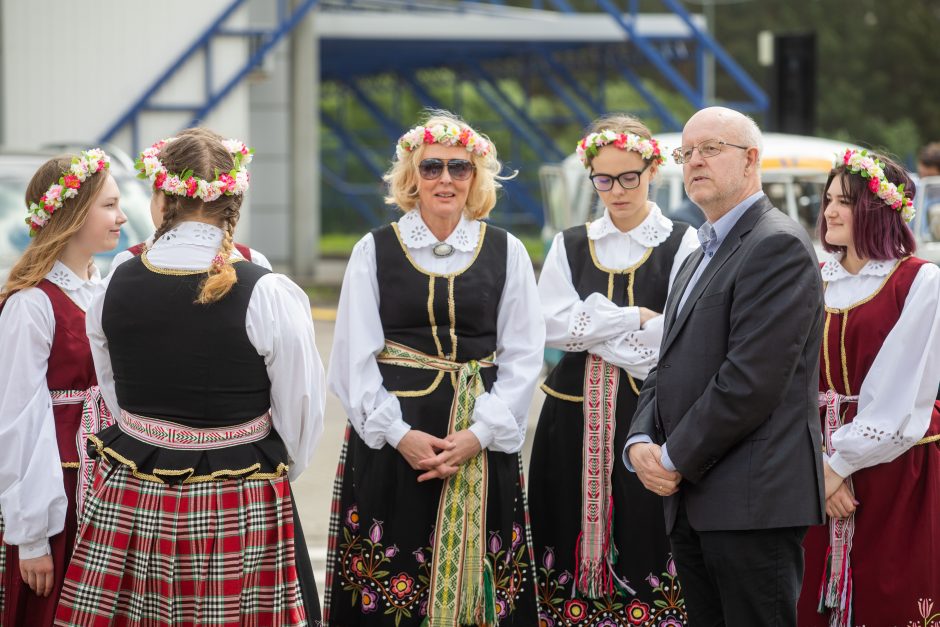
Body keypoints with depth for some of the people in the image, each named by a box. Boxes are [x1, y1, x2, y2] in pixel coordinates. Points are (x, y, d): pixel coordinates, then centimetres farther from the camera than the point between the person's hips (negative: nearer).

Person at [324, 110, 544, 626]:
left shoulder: (506, 253, 6)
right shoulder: (374, 251, 4)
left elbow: (522, 357, 2)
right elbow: (355, 357, 0)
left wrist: (479, 433, -11)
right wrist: (398, 433, -12)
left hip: (482, 442, 1)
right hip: (389, 440, -1)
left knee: (471, 573, 0)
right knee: (390, 579, -2)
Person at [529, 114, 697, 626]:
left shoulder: (681, 244, 2)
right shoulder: (571, 246, 12)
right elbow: (552, 325, -2)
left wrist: (593, 326, -6)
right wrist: (635, 317, -8)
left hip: (647, 411, -3)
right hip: (575, 414, 3)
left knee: (642, 540, -4)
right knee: (575, 536, 2)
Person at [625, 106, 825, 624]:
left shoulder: (777, 245, -10)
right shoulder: (702, 256, 23)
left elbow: (751, 378, -18)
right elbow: (669, 368, 20)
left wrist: (676, 459, -12)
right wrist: (641, 442, 1)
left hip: (752, 502, -9)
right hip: (693, 503, 9)